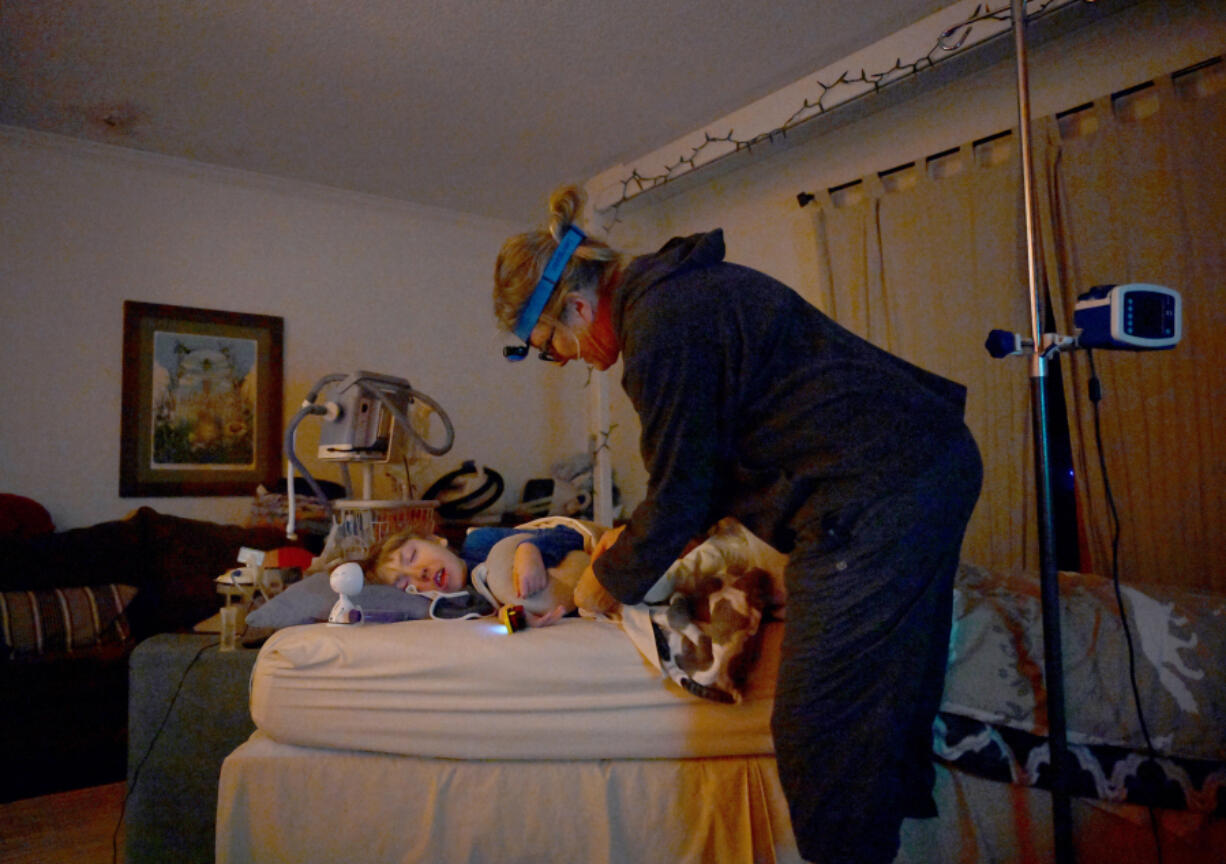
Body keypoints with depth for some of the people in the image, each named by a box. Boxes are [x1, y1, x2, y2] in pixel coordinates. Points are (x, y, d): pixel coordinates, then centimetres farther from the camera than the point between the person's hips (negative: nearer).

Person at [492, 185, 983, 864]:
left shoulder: (659, 325, -15)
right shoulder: (683, 286, 17)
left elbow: (681, 491, -10)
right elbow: (704, 460, 22)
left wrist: (610, 581, 7)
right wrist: (637, 538, 21)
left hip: (873, 498, -11)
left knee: (817, 732, -2)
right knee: (891, 697, 21)